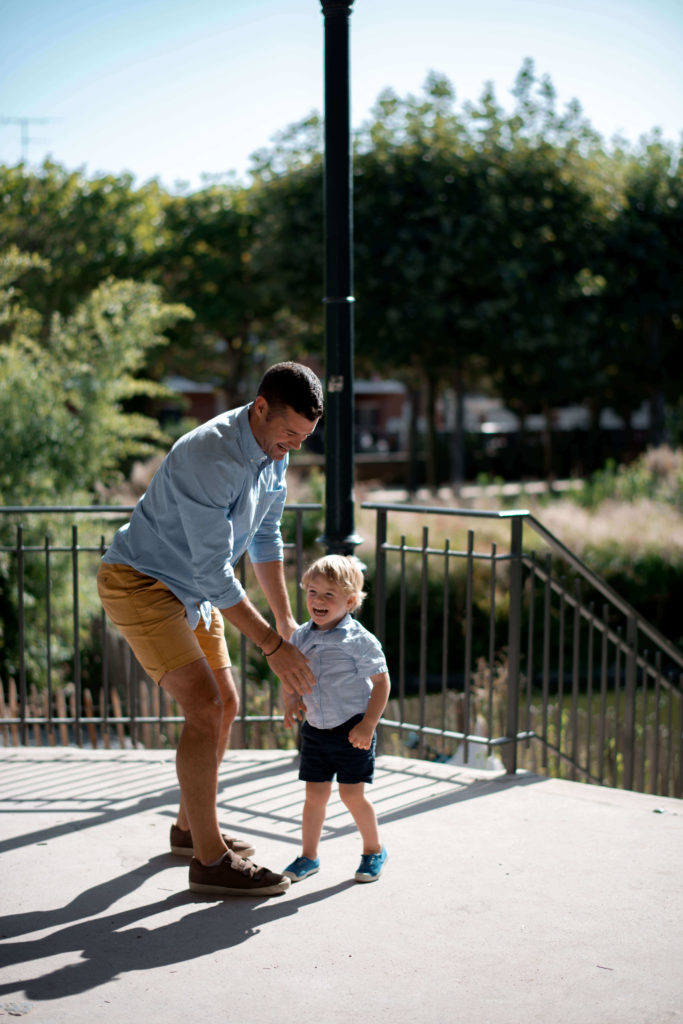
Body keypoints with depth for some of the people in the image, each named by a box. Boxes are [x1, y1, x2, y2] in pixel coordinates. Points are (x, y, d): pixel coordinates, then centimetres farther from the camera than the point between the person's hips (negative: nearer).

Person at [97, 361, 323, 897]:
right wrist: (273, 645, -27)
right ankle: (209, 859, -10)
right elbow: (214, 574, -30)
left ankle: (191, 826, 30)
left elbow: (265, 537, 12)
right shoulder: (209, 457, -31)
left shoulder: (275, 452, -2)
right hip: (140, 583, -9)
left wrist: (287, 620, 9)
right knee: (205, 708, -17)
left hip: (193, 590, 9)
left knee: (225, 705, 12)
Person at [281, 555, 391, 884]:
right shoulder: (300, 638, 2)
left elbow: (381, 682, -10)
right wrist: (290, 701, -3)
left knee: (352, 794, 0)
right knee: (314, 795, 7)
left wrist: (368, 725, -15)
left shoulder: (359, 640, -13)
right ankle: (308, 856, 20)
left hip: (351, 730, -4)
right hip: (315, 730, 5)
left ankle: (374, 850, 21)